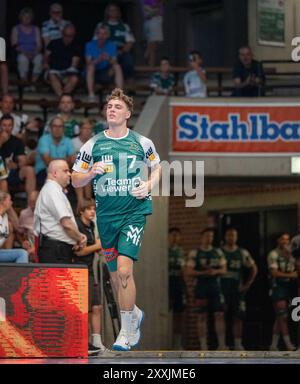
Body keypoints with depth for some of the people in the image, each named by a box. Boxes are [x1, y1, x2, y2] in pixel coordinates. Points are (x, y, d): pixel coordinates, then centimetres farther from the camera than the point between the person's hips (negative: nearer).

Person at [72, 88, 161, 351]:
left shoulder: (142, 143, 2)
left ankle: (127, 331, -11)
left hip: (135, 212, -3)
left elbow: (157, 167, 19)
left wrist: (149, 185, 0)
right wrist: (92, 173, -10)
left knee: (124, 269, -19)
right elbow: (75, 181, 9)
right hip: (106, 215, 3)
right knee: (116, 275, 11)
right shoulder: (93, 145, 4)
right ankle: (135, 315, 37)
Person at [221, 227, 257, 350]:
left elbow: (253, 269, 13)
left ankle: (238, 344, 5)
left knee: (238, 317, 1)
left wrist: (247, 285, 4)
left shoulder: (243, 253, 8)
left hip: (238, 289, 2)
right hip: (222, 288, -2)